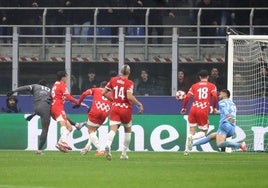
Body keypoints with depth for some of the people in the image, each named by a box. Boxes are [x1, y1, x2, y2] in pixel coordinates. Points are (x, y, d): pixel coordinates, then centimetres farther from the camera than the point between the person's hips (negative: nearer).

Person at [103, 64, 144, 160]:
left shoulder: (113, 80, 4)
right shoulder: (129, 83, -8)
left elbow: (104, 93, 8)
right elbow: (129, 97, -22)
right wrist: (139, 104, -11)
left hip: (115, 108, 2)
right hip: (126, 109, -2)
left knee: (113, 130, -10)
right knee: (128, 130, 20)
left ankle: (108, 145, -42)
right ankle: (124, 153, 22)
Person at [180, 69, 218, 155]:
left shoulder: (194, 86, 14)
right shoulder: (212, 86, 9)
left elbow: (187, 97, 6)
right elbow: (214, 96, -7)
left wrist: (184, 108, 18)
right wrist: (214, 108, 5)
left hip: (193, 110, 2)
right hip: (203, 111, -2)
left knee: (192, 132, 12)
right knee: (203, 132, 11)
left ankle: (187, 150, 1)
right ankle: (192, 138, -20)